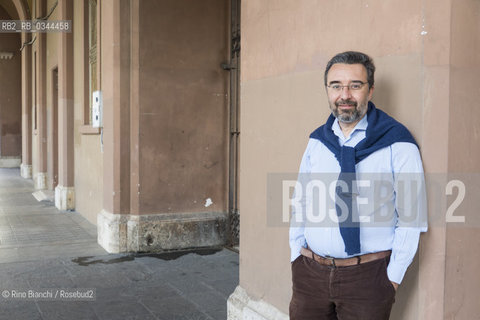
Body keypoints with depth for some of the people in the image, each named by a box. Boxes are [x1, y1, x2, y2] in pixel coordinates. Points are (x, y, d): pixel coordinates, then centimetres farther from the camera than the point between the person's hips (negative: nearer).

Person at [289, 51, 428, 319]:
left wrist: (393, 278, -8)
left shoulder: (397, 144, -7)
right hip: (309, 272, 4)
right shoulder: (317, 142, 6)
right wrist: (297, 257, 7)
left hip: (368, 277, -3)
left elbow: (411, 218, -7)